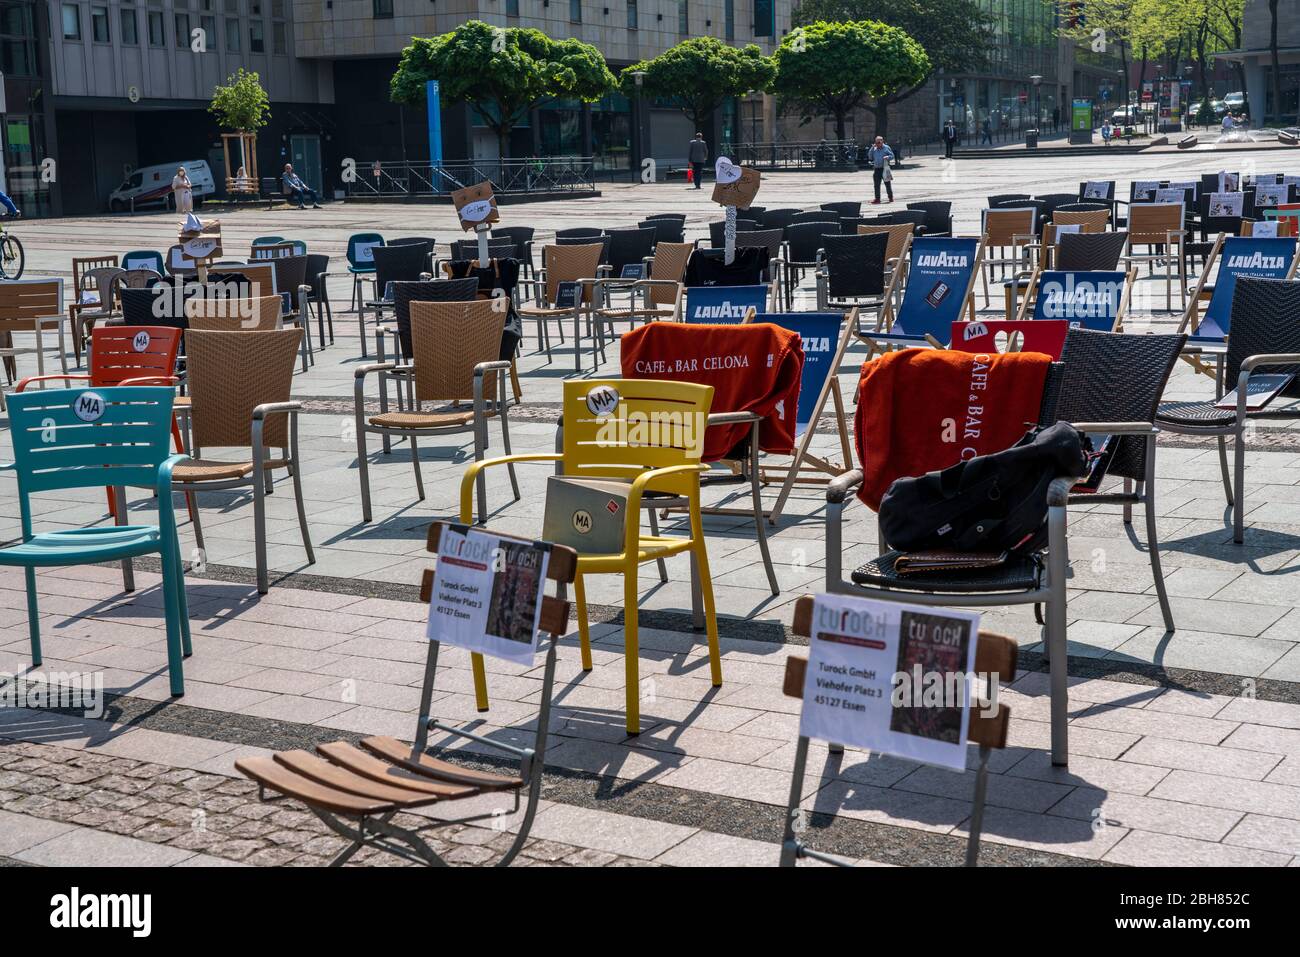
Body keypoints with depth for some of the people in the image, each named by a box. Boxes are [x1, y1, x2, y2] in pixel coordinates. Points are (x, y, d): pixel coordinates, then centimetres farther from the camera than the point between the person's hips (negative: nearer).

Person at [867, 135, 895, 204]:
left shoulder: (886, 148, 0)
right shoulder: (874, 149, 12)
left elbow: (892, 156, 1)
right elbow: (870, 157, 7)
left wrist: (887, 157, -20)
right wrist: (872, 148, -1)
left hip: (884, 169, -4)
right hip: (876, 169, 4)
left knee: (887, 184, 2)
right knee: (876, 185, 2)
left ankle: (891, 197, 12)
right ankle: (877, 199, 6)